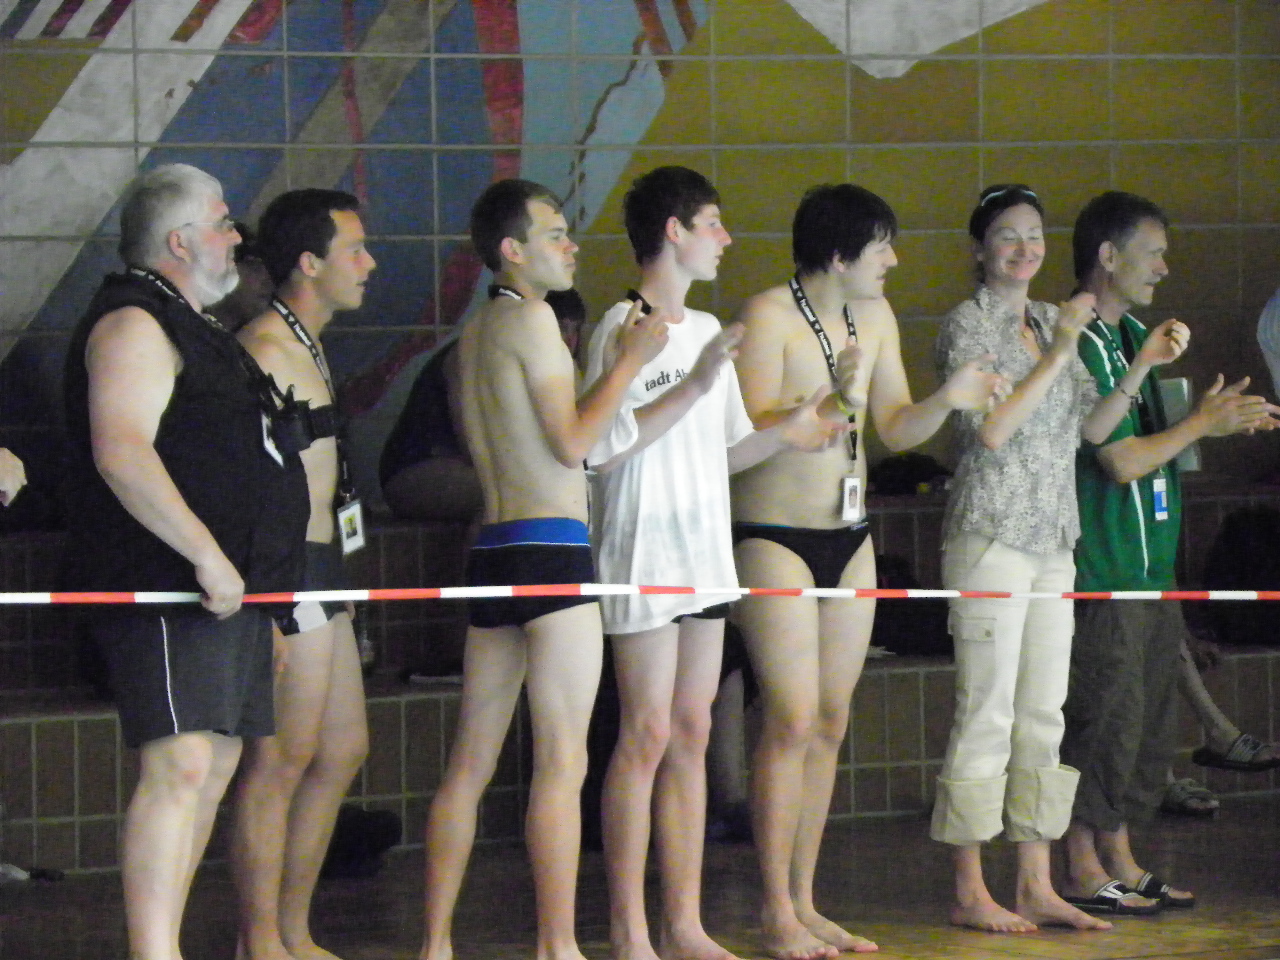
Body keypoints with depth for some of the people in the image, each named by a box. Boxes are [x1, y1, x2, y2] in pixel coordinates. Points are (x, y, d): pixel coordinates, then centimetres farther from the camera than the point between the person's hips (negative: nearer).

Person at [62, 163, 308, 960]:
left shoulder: (192, 329, 24)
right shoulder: (133, 325, -9)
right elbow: (121, 453, -22)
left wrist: (251, 573, 24)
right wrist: (205, 555, -24)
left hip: (228, 587, 10)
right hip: (166, 591, -10)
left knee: (214, 767, 9)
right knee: (181, 765, -17)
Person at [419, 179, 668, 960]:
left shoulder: (476, 333, 19)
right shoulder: (530, 319, -8)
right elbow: (573, 443, -12)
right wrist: (631, 361, -3)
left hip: (494, 546, 9)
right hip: (550, 548, -9)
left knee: (472, 761, 10)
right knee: (563, 761, -8)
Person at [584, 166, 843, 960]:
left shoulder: (709, 332, 17)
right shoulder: (625, 328, -9)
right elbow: (605, 444, -19)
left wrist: (784, 436, 4)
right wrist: (695, 386, -22)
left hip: (704, 553, 8)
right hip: (644, 553, -8)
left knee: (692, 734, 7)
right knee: (648, 735, -8)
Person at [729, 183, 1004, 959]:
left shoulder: (875, 317, 10)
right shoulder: (769, 316, -13)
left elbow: (897, 428, 14)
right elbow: (753, 430, -20)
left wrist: (946, 401, -4)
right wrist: (831, 400, -31)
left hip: (850, 541, 8)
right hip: (775, 538, -8)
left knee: (832, 724, 7)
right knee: (793, 721, -11)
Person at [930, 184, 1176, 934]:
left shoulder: (1049, 322, 15)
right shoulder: (969, 325, -6)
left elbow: (1093, 427, 14)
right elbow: (992, 429, -17)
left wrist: (1142, 367, 0)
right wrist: (1059, 354, -17)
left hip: (1051, 543, 7)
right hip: (991, 537, -7)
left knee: (1043, 717, 7)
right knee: (987, 715, -6)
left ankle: (1038, 886, 11)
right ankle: (971, 892, -1)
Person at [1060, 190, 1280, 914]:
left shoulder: (1132, 335, 14)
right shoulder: (1082, 345, -16)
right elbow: (1123, 460, -19)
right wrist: (1203, 424, -9)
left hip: (1151, 563, 10)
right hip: (1106, 570, -10)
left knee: (1148, 722, 12)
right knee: (1106, 718, -4)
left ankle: (1121, 861, 19)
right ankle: (1086, 871, 3)